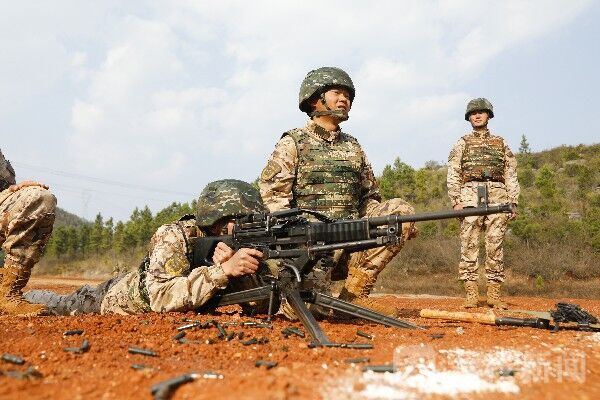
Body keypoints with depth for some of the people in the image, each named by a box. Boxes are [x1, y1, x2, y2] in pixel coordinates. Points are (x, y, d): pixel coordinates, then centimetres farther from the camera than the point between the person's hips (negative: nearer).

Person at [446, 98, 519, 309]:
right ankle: (471, 294, 0)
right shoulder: (462, 143, 13)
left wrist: (513, 202, 5)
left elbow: (511, 175, 14)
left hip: (497, 196, 2)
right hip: (470, 196, -1)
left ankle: (494, 294, 6)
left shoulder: (500, 143, 18)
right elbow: (453, 174, 5)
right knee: (469, 245, -5)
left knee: (495, 246, 0)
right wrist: (456, 201, -7)